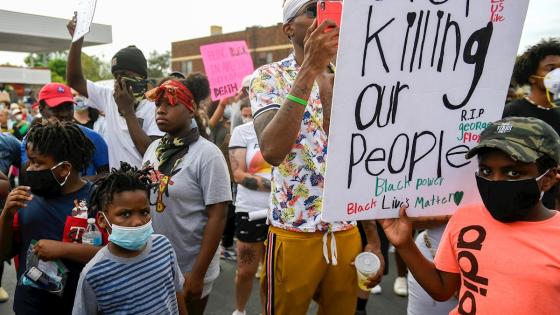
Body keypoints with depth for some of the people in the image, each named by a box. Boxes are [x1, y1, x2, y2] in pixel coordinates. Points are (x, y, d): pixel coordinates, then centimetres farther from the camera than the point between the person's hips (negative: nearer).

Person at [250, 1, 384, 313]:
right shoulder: (269, 77, -6)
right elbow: (272, 151, -25)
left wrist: (375, 240, 8)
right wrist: (310, 68, -26)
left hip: (348, 233, 5)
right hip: (294, 234, -4)